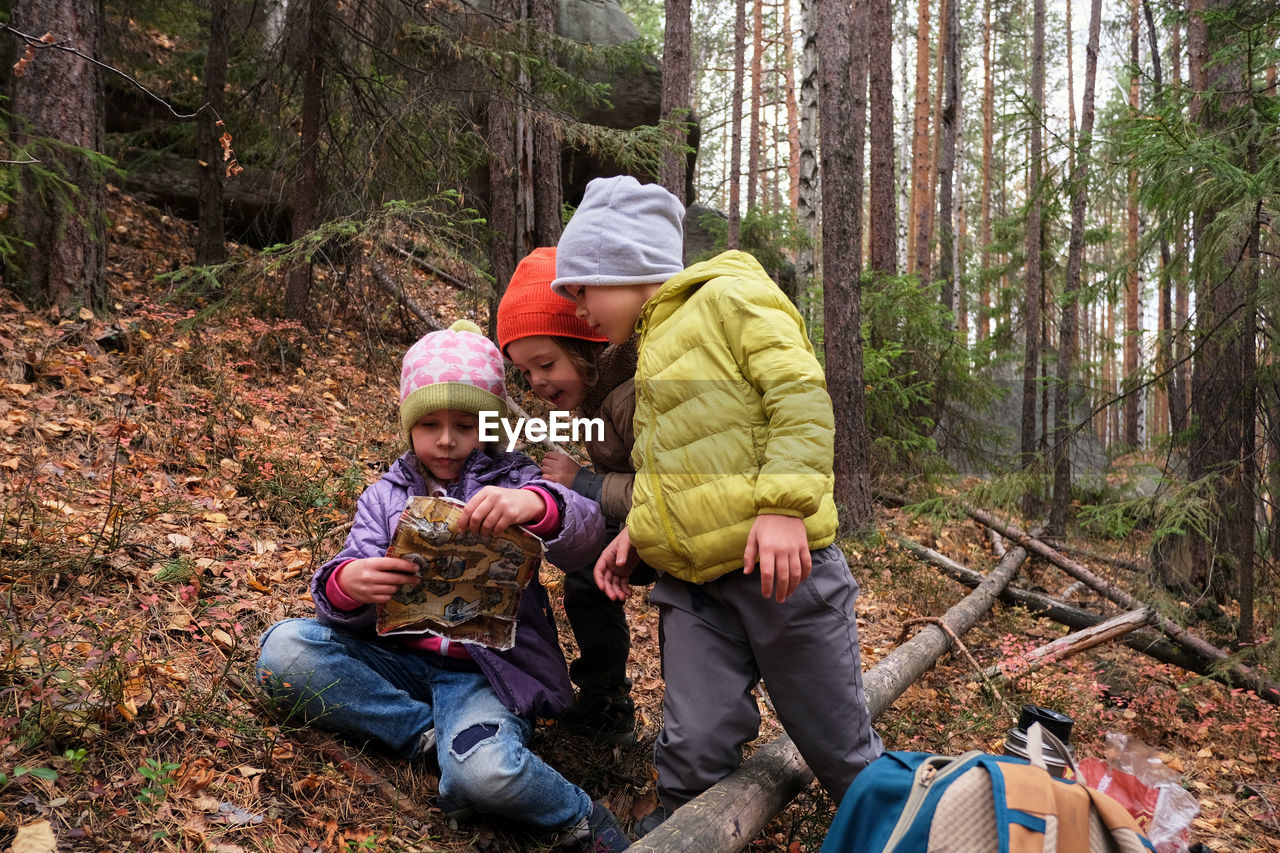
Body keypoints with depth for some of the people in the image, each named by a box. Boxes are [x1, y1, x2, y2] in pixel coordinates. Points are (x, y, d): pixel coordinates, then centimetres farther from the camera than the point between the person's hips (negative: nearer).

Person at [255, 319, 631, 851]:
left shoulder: (512, 482, 5)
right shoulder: (386, 497, 14)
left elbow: (585, 537, -14)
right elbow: (355, 562, -1)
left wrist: (536, 506, -38)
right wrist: (347, 585, -28)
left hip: (487, 670, -4)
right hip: (400, 657, 4)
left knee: (481, 772, -35)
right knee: (284, 649, -21)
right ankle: (435, 733, -18)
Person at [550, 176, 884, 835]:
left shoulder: (732, 300, -3)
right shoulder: (652, 347, 23)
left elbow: (801, 399, -14)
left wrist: (783, 504, -23)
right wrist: (636, 531, 12)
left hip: (776, 563, -6)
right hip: (693, 584, 7)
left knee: (838, 743, 5)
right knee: (695, 748, 0)